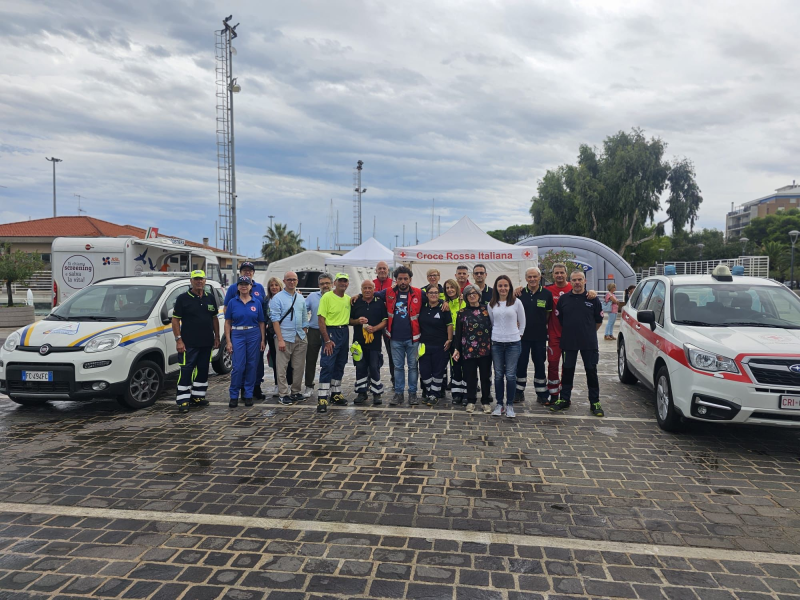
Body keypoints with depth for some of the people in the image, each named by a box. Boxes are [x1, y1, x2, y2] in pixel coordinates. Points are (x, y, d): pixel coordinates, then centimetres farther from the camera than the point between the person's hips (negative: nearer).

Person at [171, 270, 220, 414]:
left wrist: (217, 337, 10)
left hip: (207, 343, 5)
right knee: (186, 371, -6)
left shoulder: (210, 298, 11)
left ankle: (197, 396, 22)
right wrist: (178, 340, -11)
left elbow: (214, 318, 16)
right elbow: (175, 320, -4)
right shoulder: (182, 299, -3)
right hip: (189, 343, -5)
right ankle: (183, 400, -1)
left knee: (203, 370, 11)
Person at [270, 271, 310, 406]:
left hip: (300, 338, 5)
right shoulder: (278, 298, -3)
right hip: (285, 338, -5)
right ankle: (284, 394, 5)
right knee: (282, 368, -2)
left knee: (299, 367, 9)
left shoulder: (301, 298, 13)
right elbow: (275, 319, -8)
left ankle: (295, 392, 21)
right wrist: (280, 339, -15)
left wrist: (304, 336, 11)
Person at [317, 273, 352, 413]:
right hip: (331, 332, -7)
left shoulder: (348, 299, 10)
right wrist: (327, 340, -18)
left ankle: (335, 393, 26)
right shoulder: (327, 297, -10)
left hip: (344, 333, 7)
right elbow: (321, 320, -13)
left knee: (340, 365, 14)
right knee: (327, 366, -10)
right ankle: (322, 398, -7)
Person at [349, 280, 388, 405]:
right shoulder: (355, 303, 8)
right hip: (359, 341, 2)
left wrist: (374, 328, -14)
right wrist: (357, 321, -10)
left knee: (374, 368, -1)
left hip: (375, 342, -2)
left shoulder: (380, 303, 3)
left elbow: (385, 320, 1)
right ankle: (361, 393, 18)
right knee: (360, 368, 7)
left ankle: (377, 394, 9)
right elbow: (349, 320, 11)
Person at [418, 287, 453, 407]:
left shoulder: (443, 308, -7)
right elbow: (418, 324, 14)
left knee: (438, 371, 5)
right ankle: (429, 392, 24)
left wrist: (449, 340, -8)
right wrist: (417, 339, 11)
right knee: (424, 370, 6)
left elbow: (449, 325, -4)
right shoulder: (423, 307, 3)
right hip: (424, 345, 4)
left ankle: (435, 396, 15)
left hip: (440, 346, -3)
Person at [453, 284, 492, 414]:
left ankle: (486, 401, 19)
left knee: (485, 376, 7)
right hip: (468, 350, 0)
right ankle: (471, 402, 18)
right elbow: (458, 332, 5)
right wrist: (457, 349, 1)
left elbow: (492, 328, 4)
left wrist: (493, 345, 0)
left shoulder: (486, 309, 4)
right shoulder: (462, 312, 4)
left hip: (485, 349, 0)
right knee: (470, 377, 5)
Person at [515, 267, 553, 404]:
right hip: (523, 335, 1)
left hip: (540, 336, 0)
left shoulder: (547, 294, -3)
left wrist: (541, 324, -2)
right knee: (521, 364, 6)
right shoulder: (520, 293, -1)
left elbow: (549, 313, 7)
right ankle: (519, 392, 20)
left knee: (539, 364, 9)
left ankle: (541, 394, 20)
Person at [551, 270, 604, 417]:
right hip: (568, 342, 1)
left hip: (589, 343, -1)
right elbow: (558, 319, 10)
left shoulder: (593, 299, 0)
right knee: (567, 371, 10)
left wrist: (588, 333, 9)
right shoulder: (563, 299, 3)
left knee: (591, 372, 4)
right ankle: (564, 400, 20)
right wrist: (569, 332, 10)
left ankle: (595, 402, 14)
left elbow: (599, 320, 8)